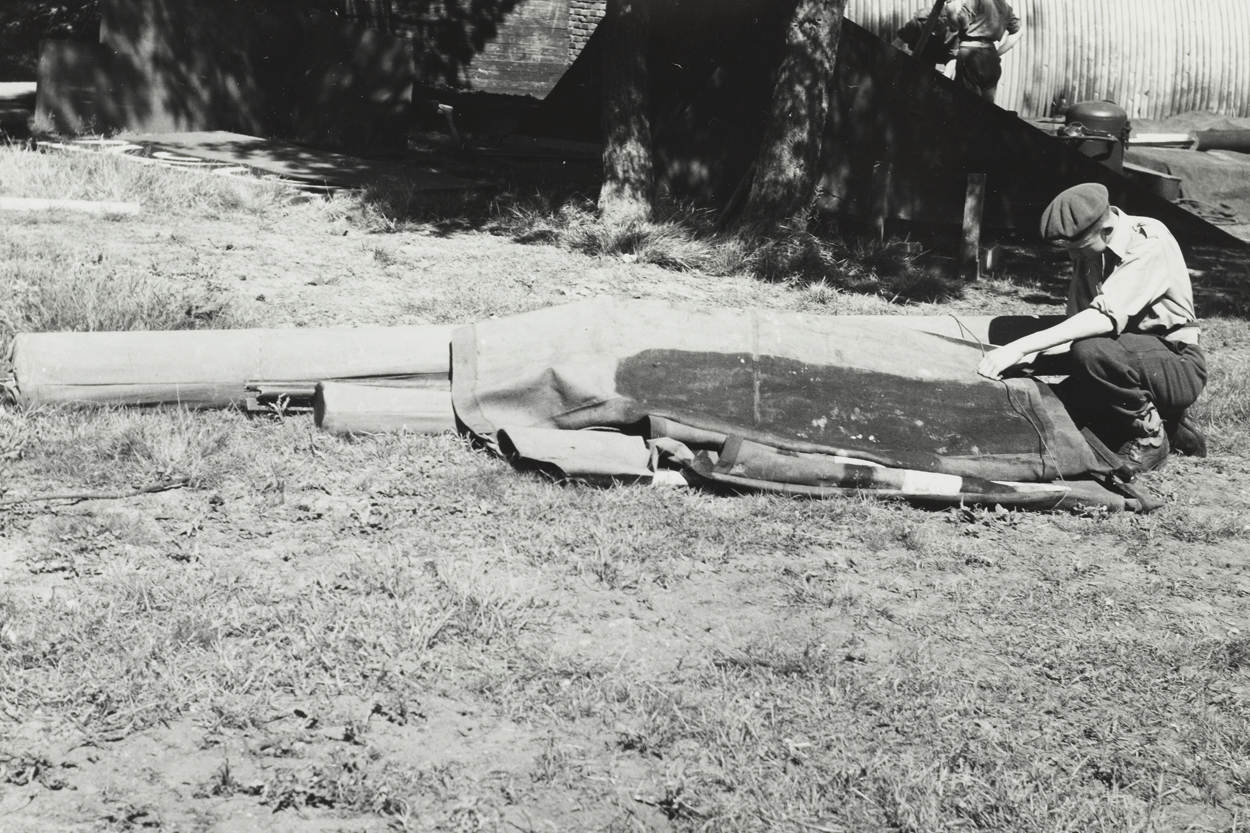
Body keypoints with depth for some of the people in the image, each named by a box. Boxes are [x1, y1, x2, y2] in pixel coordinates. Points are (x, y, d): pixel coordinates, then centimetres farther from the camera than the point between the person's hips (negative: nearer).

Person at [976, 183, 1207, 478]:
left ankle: (1150, 435, -8)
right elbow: (1077, 319, 3)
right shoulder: (1088, 249, 1)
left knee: (1090, 352, -32)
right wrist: (1032, 354, -18)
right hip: (1134, 359, 8)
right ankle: (1169, 426, 11)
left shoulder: (1150, 242, -22)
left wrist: (1020, 347, -38)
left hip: (1179, 366, -8)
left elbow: (1106, 318, -34)